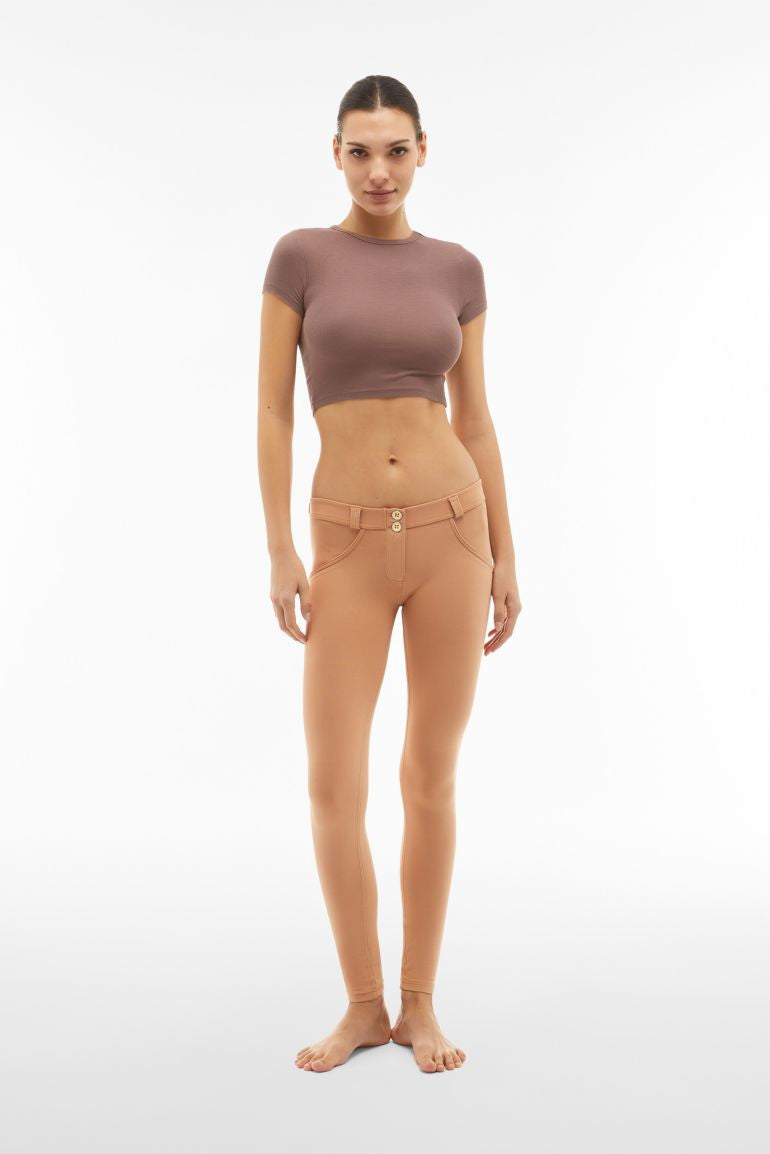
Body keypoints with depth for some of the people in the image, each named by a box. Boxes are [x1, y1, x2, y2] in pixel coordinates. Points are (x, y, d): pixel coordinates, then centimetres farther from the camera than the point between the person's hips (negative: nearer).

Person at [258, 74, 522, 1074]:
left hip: (452, 531, 1)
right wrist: (280, 552, -8)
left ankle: (420, 1004, 20)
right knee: (335, 790, -4)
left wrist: (505, 556, 7)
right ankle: (364, 1004, 18)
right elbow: (273, 413, -1)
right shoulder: (301, 256, 2)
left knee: (432, 780, 5)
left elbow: (475, 420, 10)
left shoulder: (457, 269, 9)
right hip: (350, 547, -1)